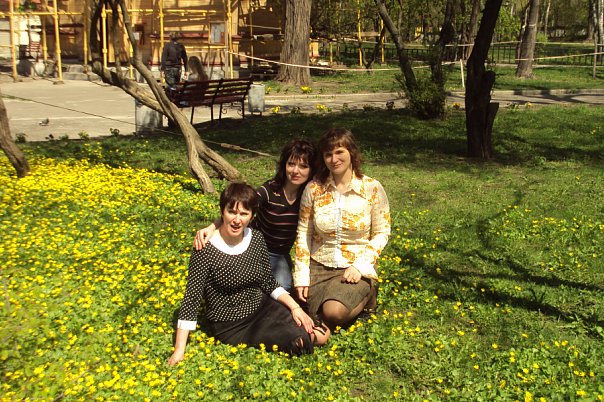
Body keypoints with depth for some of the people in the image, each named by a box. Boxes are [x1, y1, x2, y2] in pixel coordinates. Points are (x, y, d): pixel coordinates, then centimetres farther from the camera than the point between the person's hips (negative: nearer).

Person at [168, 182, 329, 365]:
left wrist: (295, 307, -9)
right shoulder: (206, 250, -20)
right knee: (298, 339, -22)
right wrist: (179, 350, -22)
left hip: (262, 307, 5)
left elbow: (268, 283, 5)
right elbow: (192, 298, -19)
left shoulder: (256, 239, -4)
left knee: (322, 335, -10)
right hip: (231, 326, -5)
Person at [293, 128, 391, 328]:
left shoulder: (372, 188, -8)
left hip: (357, 267, -2)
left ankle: (367, 294, 7)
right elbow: (303, 233, 2)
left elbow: (381, 234, -2)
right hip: (319, 266, 3)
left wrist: (359, 266, -15)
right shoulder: (313, 188, -4)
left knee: (335, 312, -26)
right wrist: (301, 277, -2)